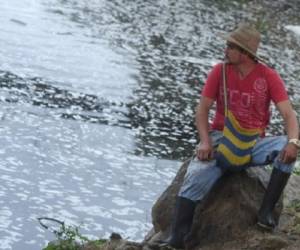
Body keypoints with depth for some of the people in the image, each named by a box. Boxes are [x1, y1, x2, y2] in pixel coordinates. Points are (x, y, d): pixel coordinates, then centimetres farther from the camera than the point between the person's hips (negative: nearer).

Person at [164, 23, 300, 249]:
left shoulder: (269, 77, -6)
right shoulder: (220, 71, -2)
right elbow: (203, 109, -1)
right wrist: (205, 142, -19)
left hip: (254, 144, 0)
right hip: (221, 139, 0)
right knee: (196, 177, -28)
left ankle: (266, 211, -23)